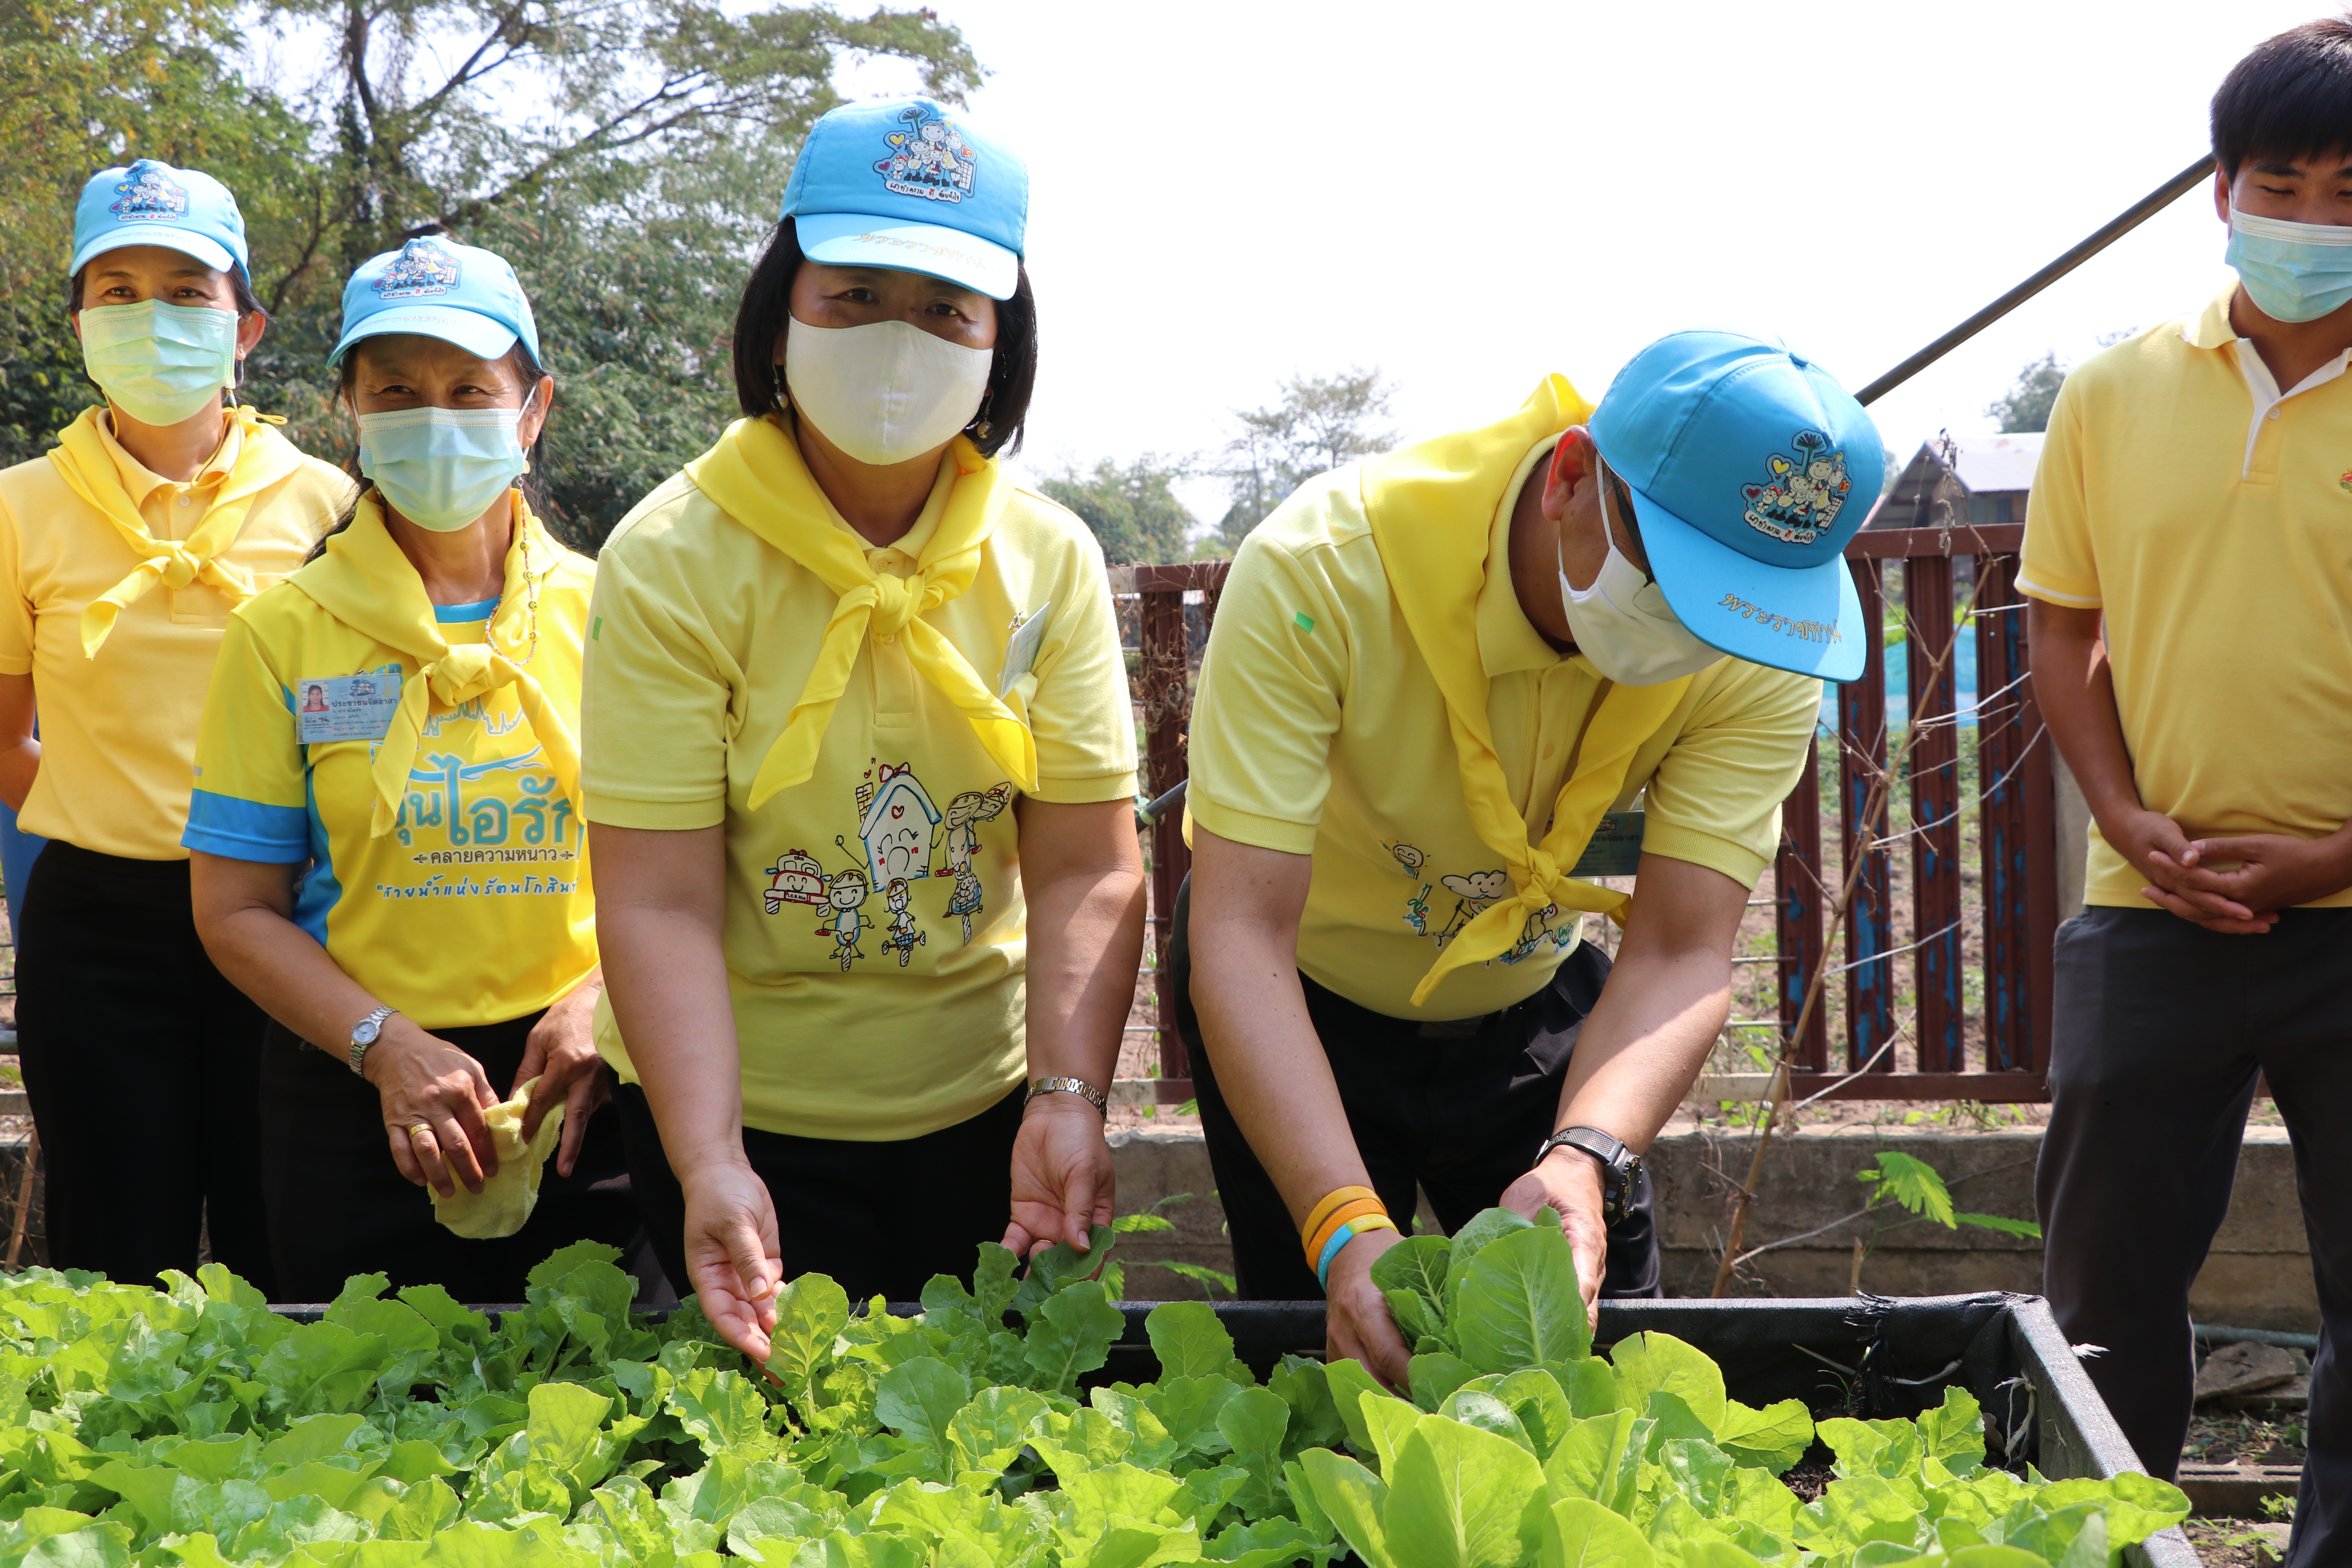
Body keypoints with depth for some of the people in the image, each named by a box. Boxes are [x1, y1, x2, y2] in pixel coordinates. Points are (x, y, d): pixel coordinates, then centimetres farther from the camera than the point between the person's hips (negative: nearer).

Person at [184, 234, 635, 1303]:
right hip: (354, 1097, -1)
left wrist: (601, 1001, -12)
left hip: (577, 1091, 1)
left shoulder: (604, 613, 4)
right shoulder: (284, 632, 1)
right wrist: (386, 1046, -14)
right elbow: (236, 909, -1)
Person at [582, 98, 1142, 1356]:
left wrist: (1067, 1099, -21)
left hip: (984, 1103, 3)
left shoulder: (1048, 559, -4)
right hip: (742, 1111, -3)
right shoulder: (671, 563, -14)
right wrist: (710, 1168, -29)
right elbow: (660, 907, -18)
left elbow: (1088, 872, -7)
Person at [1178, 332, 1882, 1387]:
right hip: (1305, 1003, -2)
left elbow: (1683, 954, -28)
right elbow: (1242, 936, -39)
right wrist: (1345, 1226, -51)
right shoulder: (1319, 573, -36)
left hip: (1534, 998, 3)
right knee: (1329, 1359, 1)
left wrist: (1585, 1161, -48)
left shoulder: (1766, 653, -26)